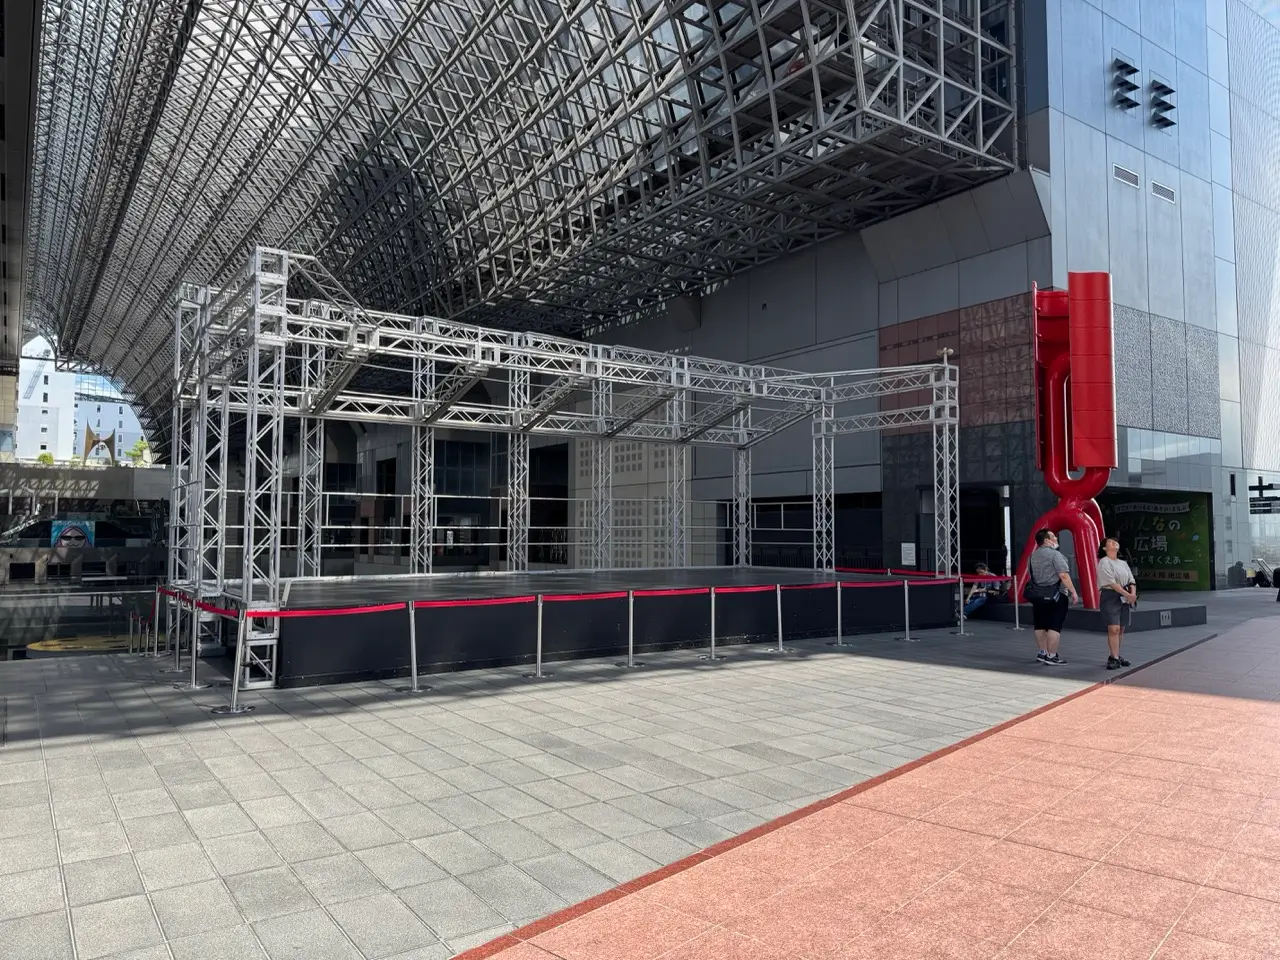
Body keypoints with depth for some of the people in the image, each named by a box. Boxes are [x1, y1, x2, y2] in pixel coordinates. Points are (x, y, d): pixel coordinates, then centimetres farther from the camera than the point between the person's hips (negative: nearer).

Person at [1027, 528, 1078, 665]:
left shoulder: (1032, 556, 11)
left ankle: (1043, 652, 22)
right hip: (1055, 595, -8)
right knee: (1054, 626, -3)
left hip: (1037, 594, 8)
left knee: (1041, 625, 14)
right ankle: (1051, 656, -3)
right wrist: (1073, 592, -13)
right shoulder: (1054, 554, -14)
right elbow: (1064, 575, -19)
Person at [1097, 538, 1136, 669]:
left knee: (1121, 629, 8)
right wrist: (1127, 595, -19)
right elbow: (1111, 582, -15)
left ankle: (1115, 655, 18)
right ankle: (1114, 658, -10)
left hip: (1125, 598, 7)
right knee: (1114, 628, -12)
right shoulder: (1104, 562, -5)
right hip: (1110, 596, -7)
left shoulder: (1123, 564, 18)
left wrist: (1133, 594, -9)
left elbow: (1131, 581, 11)